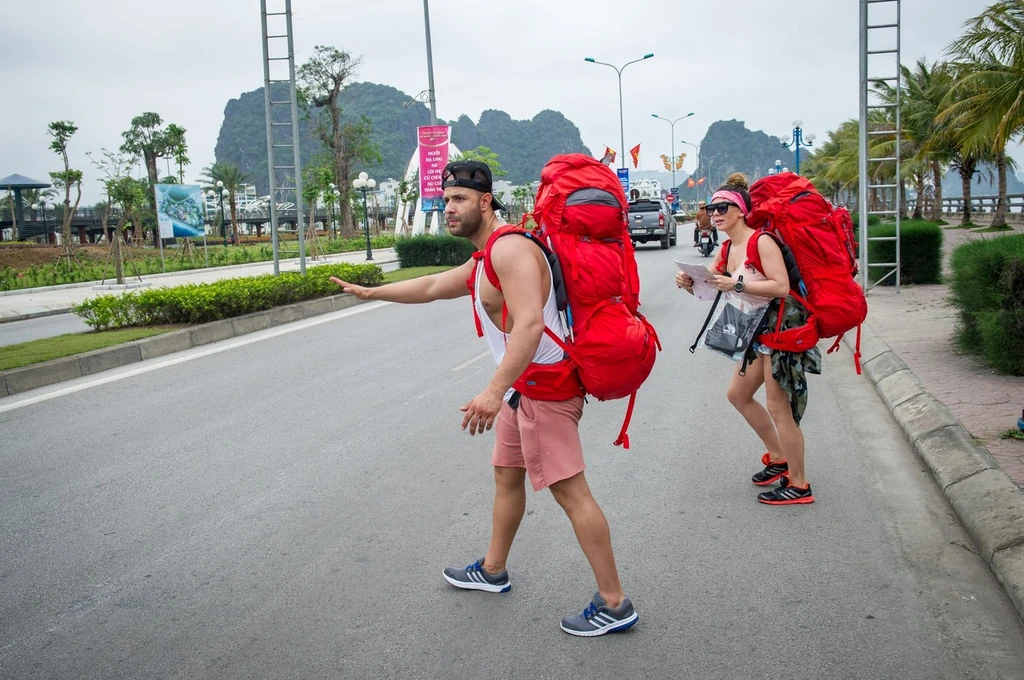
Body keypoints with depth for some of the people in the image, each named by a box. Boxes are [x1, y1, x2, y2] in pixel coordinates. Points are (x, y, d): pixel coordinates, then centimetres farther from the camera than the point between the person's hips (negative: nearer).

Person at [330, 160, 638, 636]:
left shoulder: (509, 249, -18)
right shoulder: (484, 260, 16)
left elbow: (529, 324, -30)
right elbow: (433, 286, 31)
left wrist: (494, 391, -38)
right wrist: (371, 292, 36)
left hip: (544, 384, -11)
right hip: (523, 387, 11)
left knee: (570, 491, -9)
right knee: (506, 474, 22)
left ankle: (614, 604, -2)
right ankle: (492, 571, 39)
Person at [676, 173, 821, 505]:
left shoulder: (761, 242, -18)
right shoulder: (727, 250, 8)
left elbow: (781, 286, -27)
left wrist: (737, 284, -31)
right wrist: (688, 283, -9)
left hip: (782, 325, -10)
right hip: (759, 330, 10)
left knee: (778, 408, -5)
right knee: (738, 394, 19)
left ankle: (798, 485, 7)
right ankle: (778, 457, 33)